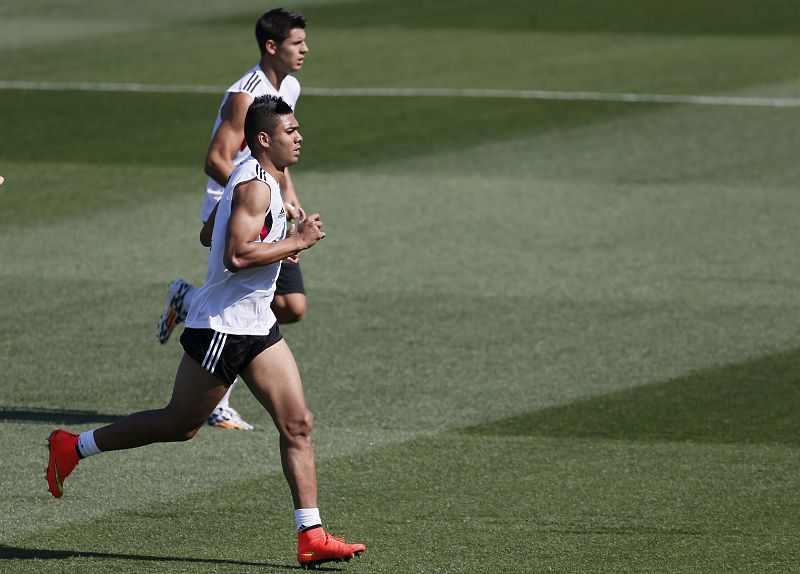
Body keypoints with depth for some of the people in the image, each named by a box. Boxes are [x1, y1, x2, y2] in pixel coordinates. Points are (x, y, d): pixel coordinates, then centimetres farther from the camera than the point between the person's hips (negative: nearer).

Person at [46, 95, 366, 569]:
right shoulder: (256, 186, -18)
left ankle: (311, 537, -3)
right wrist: (297, 241, -21)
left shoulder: (267, 180, 14)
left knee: (298, 423, -1)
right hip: (222, 327, -9)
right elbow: (236, 256, -29)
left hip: (256, 326, 10)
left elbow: (213, 235, 25)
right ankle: (72, 447, 19)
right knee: (180, 425, 3)